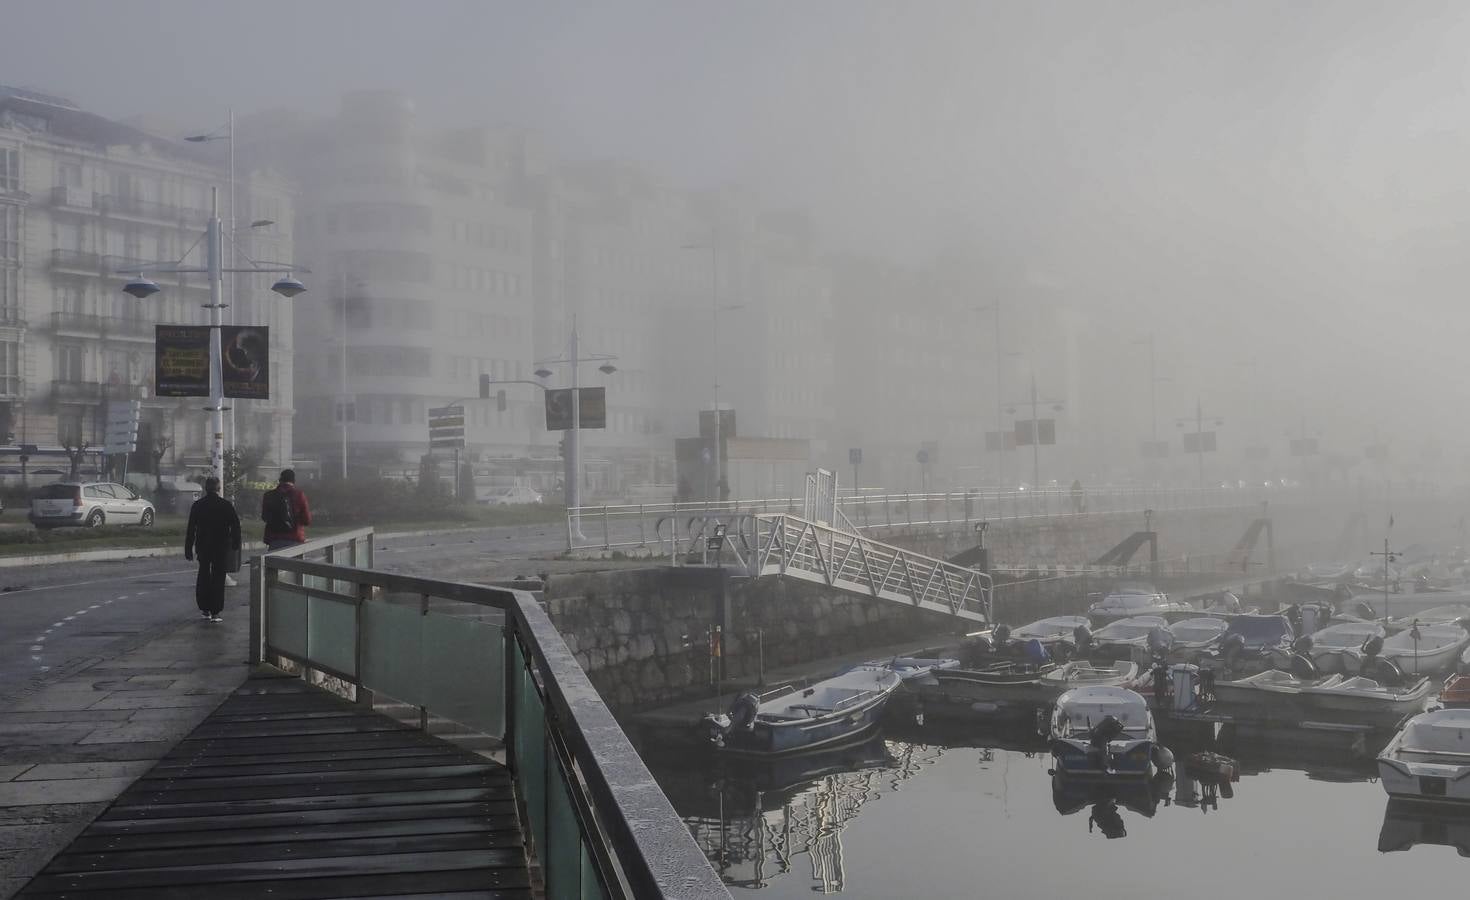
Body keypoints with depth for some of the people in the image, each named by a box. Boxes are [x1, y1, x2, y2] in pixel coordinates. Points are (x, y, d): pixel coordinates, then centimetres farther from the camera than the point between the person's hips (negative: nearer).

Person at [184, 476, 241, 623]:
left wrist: (188, 549, 5)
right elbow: (235, 527, -3)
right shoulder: (227, 505, -5)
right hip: (222, 548, -2)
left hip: (202, 547, 2)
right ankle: (215, 612, -2)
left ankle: (204, 609, 17)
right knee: (218, 578, 3)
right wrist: (235, 547, 8)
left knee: (203, 576, 18)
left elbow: (191, 529, 0)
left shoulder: (197, 505, -1)